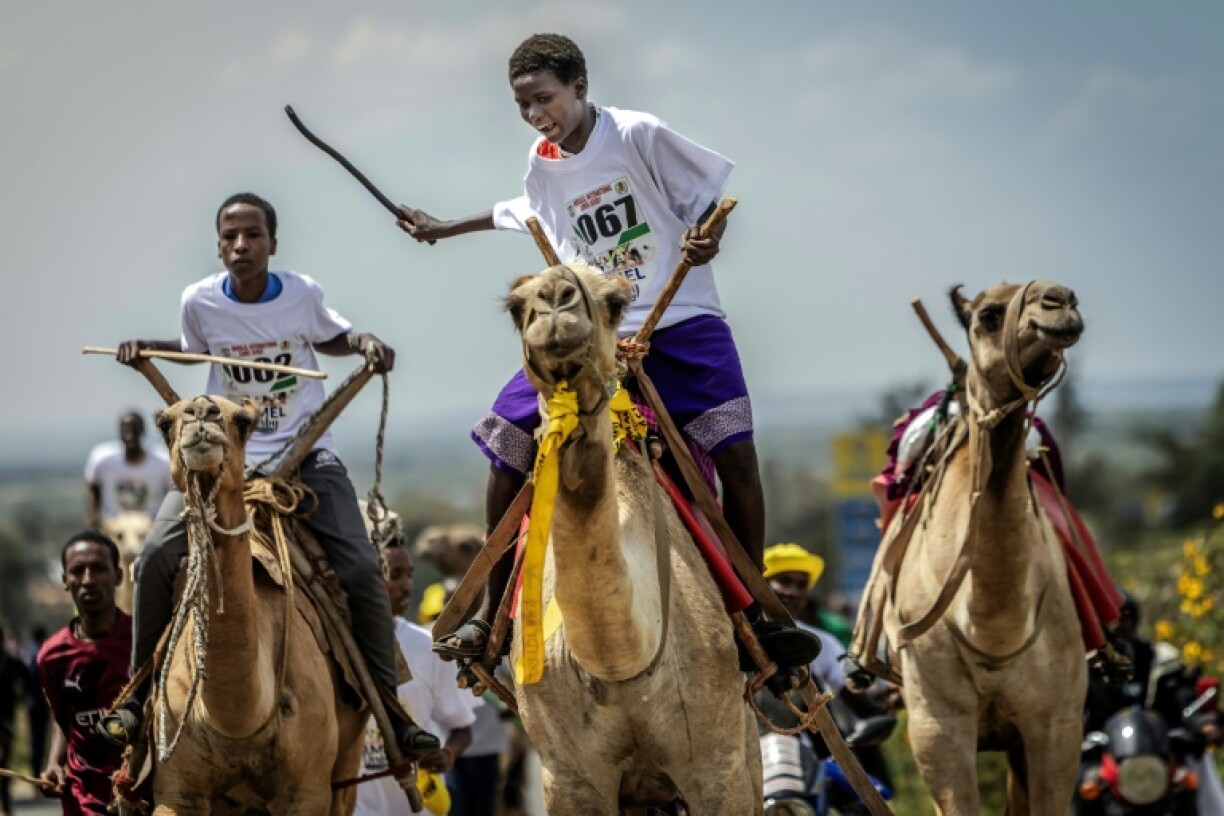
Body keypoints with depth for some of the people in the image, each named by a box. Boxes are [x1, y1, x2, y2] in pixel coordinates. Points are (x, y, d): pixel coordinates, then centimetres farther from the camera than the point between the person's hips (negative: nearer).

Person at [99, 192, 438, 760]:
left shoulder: (303, 294, -5)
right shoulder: (200, 302, -4)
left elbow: (329, 337, 17)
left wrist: (365, 343, -3)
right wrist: (148, 347, 2)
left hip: (306, 458, 0)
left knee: (360, 570, -16)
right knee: (157, 558, -18)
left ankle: (389, 707, -2)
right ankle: (139, 695, -2)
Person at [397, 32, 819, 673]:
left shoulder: (637, 135, -11)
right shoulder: (541, 163, 4)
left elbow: (710, 199, -5)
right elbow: (524, 212, 27)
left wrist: (706, 238, -25)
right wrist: (445, 229, 33)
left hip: (679, 324, -4)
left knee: (734, 453, -19)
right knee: (507, 452, -6)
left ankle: (753, 617, -7)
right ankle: (490, 615, 7)